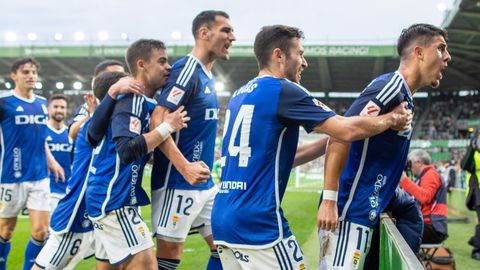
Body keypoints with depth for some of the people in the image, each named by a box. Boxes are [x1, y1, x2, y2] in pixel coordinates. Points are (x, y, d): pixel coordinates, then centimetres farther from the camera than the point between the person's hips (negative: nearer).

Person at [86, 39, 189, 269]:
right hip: (113, 199, -10)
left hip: (106, 198, 10)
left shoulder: (145, 102, 13)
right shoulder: (132, 99, -15)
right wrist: (167, 126, -21)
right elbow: (127, 150, -27)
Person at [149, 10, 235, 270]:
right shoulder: (187, 70, -15)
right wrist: (185, 168, -30)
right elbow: (158, 122, -23)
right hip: (177, 184, -9)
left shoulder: (207, 75, 13)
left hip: (205, 184, 9)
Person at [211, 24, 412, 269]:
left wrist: (324, 145, 20)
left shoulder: (239, 95, 17)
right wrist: (391, 119, 6)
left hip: (222, 220, 8)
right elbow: (348, 130, -12)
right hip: (257, 222, -8)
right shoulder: (282, 90, -8)